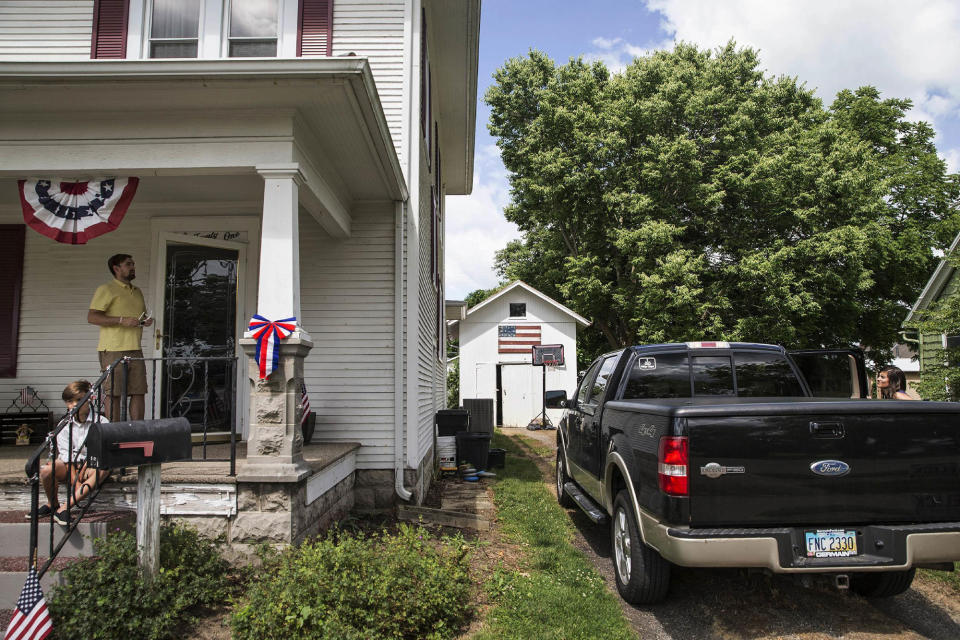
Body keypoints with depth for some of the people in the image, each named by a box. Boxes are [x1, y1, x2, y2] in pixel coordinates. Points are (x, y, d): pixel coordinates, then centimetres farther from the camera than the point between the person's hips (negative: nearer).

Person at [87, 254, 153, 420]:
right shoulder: (106, 289, -3)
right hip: (113, 350, -7)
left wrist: (146, 320, 9)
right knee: (113, 395, -4)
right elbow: (92, 317, -12)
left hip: (135, 350, 7)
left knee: (139, 393, 4)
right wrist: (122, 320, -19)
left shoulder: (138, 292, 21)